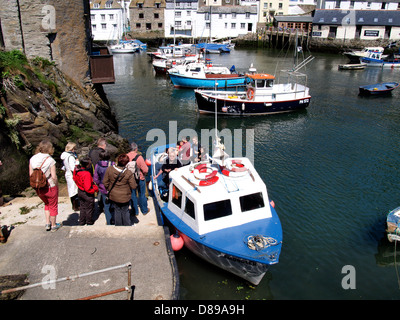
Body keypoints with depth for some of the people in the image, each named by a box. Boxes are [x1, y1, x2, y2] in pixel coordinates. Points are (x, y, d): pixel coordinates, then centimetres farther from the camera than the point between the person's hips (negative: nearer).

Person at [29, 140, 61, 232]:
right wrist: (56, 185, -2)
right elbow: (54, 176, -19)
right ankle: (53, 225, 29)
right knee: (53, 206, 16)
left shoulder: (32, 159, -4)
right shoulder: (50, 160, -18)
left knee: (47, 204, 28)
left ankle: (47, 223, 29)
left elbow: (31, 174, 1)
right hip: (50, 187, -5)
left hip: (38, 188, 5)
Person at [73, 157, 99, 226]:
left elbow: (75, 179, 8)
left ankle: (81, 222, 39)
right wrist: (95, 189, -16)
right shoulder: (86, 174, -33)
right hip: (87, 194, -7)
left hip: (80, 191, 8)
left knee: (82, 207, 25)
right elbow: (88, 188, -32)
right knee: (89, 208, 15)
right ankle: (89, 222, 33)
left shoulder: (76, 170, -10)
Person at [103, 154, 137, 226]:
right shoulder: (129, 173, -23)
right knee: (125, 211, 20)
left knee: (117, 210, 22)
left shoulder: (109, 169, -15)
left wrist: (109, 189, 13)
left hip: (114, 196, 2)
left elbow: (105, 182, -5)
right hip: (125, 197, -2)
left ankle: (118, 224, 35)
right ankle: (127, 224, 34)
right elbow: (133, 186, -15)